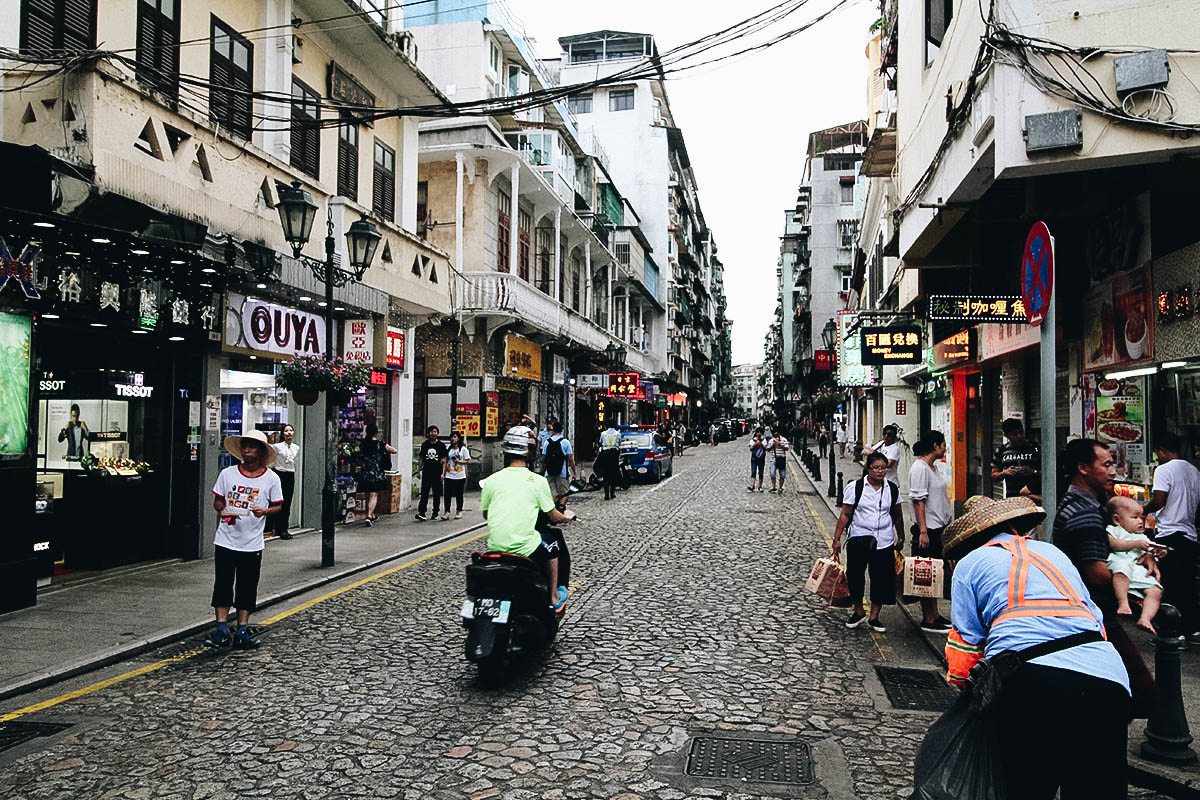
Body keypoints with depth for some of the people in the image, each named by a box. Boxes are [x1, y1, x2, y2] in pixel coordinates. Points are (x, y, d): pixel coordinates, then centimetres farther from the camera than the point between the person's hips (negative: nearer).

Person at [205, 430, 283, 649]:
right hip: (226, 540, 1)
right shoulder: (227, 473, 1)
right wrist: (223, 511, -12)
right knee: (223, 584, 4)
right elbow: (217, 500, 9)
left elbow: (278, 506, 4)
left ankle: (242, 631, 16)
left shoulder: (271, 479, -2)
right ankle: (221, 630, 13)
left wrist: (264, 511, -17)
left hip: (252, 544, -1)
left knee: (247, 588, 6)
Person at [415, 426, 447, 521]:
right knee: (424, 493, -7)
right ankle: (421, 513, -11)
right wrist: (419, 470, 9)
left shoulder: (441, 445, 2)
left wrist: (443, 473, -8)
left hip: (437, 474, -1)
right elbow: (421, 458, 14)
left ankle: (435, 513, 16)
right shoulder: (424, 444, 9)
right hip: (426, 473, 1)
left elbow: (444, 461, 0)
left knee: (437, 494, 6)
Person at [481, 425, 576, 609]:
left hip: (495, 547, 4)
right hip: (524, 549, -3)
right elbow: (554, 517, 5)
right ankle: (553, 598, 33)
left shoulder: (491, 480, 3)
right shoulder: (537, 480, -5)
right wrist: (567, 517, 28)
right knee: (553, 544, 26)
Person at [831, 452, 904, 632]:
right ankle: (858, 612, 22)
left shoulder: (893, 489, 4)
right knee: (855, 576, -1)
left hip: (884, 541, 2)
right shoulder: (855, 487, -5)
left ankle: (874, 617, 17)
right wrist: (837, 539, -7)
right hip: (859, 538, -2)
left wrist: (901, 538, 20)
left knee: (881, 578, 3)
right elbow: (845, 515, -4)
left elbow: (897, 516, 15)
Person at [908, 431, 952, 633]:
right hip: (928, 530, -10)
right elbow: (918, 501, -20)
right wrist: (923, 531, -24)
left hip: (939, 529, 10)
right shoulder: (919, 468, -15)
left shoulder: (932, 467, 15)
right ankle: (928, 620, 2)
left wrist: (949, 521, 23)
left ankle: (935, 614, 23)